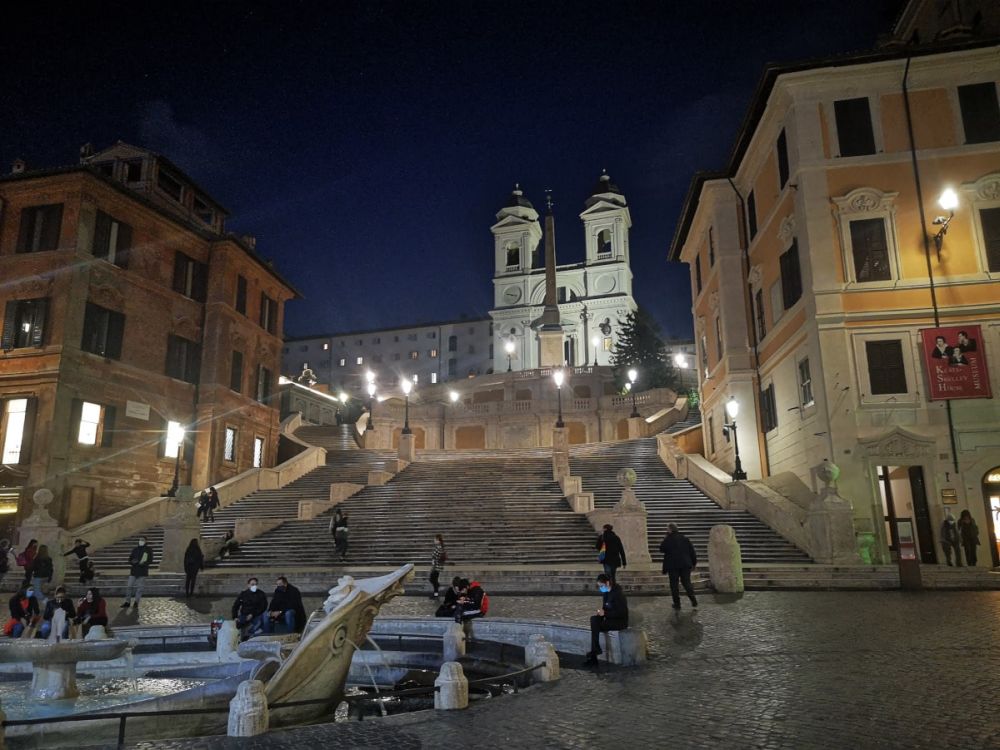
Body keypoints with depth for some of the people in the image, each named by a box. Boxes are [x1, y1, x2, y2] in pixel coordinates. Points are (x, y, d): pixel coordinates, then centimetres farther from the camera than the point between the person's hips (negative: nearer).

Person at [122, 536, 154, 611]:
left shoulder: (148, 549, 2)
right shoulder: (135, 549, 10)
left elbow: (150, 560, 0)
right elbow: (129, 559, 12)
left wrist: (144, 563, -18)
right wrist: (132, 562, -11)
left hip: (143, 571, -3)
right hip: (134, 571, 3)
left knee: (139, 587, -3)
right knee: (129, 586, 2)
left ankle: (136, 603, 4)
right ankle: (127, 602, 13)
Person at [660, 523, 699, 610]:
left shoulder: (668, 540, -9)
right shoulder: (685, 538, 6)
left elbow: (662, 549, 1)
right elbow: (692, 551, 7)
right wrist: (694, 561, 15)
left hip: (673, 565, -4)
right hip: (685, 565, 4)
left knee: (674, 585, 5)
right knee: (687, 583, 12)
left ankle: (677, 604, 5)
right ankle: (694, 602, 3)